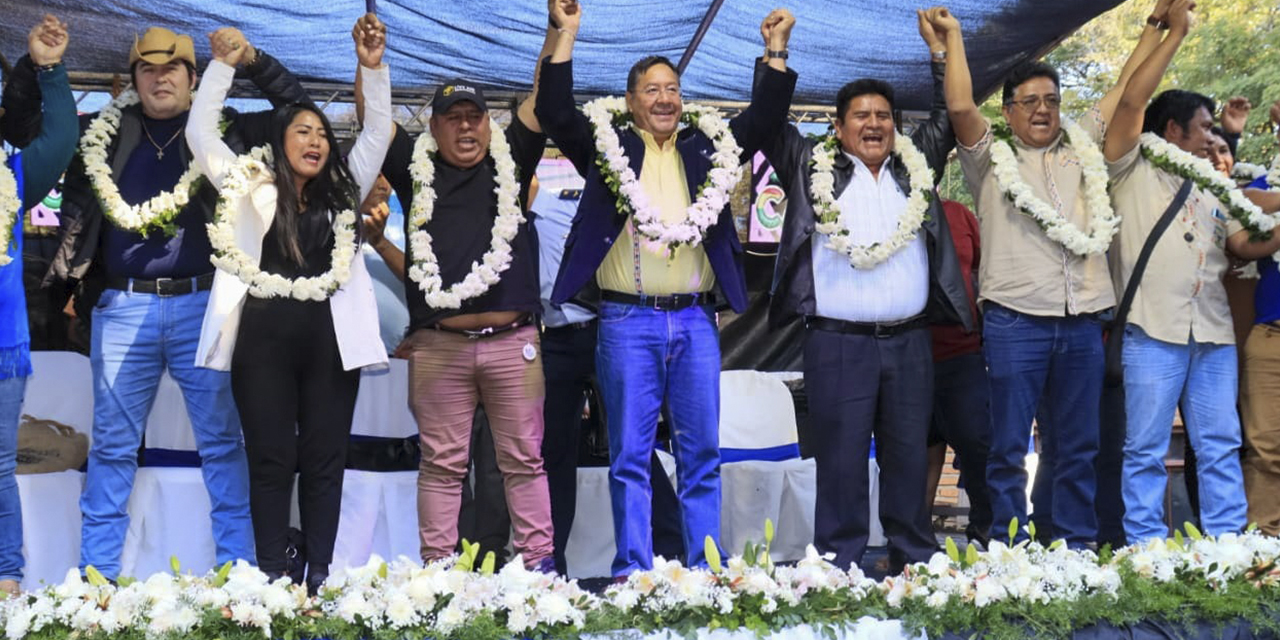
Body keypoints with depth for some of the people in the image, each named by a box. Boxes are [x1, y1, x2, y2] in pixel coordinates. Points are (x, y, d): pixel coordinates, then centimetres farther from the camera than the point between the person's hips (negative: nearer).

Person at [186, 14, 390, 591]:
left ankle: (319, 576, 8)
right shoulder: (252, 187, 8)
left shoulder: (342, 191, 14)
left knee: (324, 458, 4)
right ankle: (271, 579, 5)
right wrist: (222, 67, -3)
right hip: (265, 338, -2)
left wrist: (373, 67, -2)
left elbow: (378, 133, 10)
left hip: (330, 337, 2)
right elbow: (200, 133, 3)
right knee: (271, 458, 1)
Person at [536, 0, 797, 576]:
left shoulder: (707, 149, 16)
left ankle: (705, 570, 11)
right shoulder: (607, 146, 8)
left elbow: (763, 118, 14)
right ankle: (632, 572, 4)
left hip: (695, 320, 3)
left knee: (701, 453, 5)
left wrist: (777, 51, 4)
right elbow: (555, 112, -3)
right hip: (627, 321, -3)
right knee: (630, 454, 0)